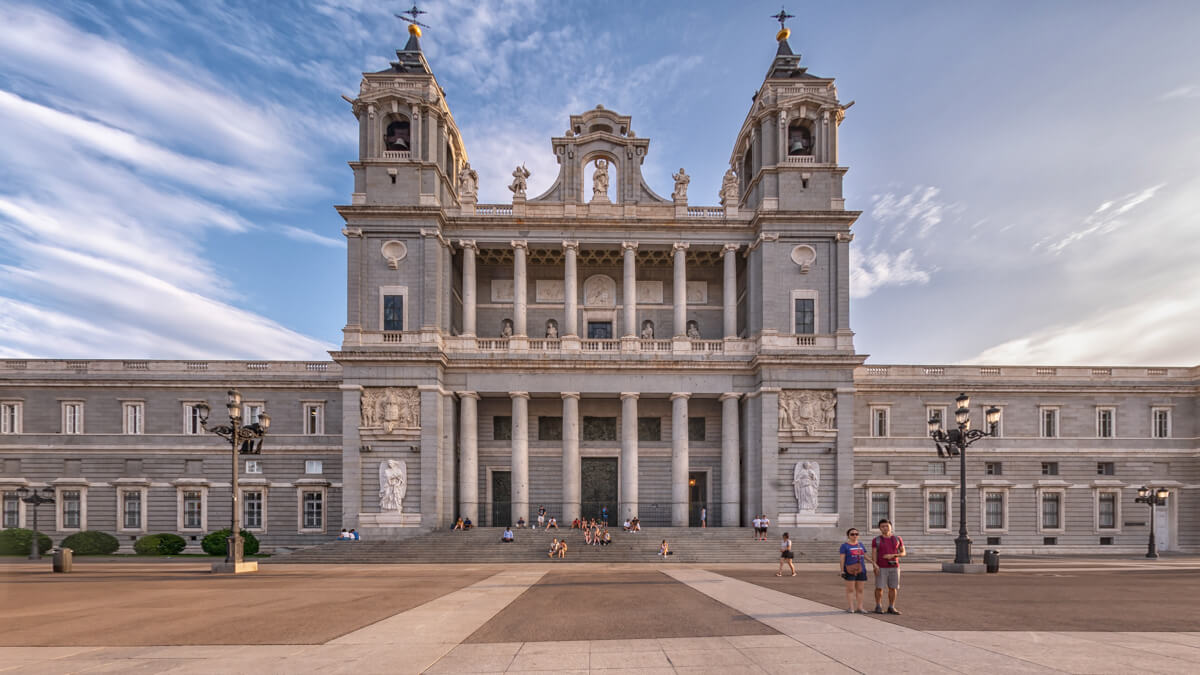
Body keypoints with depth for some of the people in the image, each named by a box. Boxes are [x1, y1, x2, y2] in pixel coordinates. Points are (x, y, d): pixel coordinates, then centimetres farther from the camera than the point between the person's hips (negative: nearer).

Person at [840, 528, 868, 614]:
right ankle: (851, 607, 3)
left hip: (861, 570, 5)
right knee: (850, 589, -2)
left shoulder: (860, 544, 12)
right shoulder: (845, 545, -3)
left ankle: (860, 607, 12)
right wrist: (842, 571, -12)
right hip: (850, 570, -5)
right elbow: (842, 559, -6)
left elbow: (865, 555, 15)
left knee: (859, 589, 7)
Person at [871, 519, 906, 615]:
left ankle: (891, 608, 13)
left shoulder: (898, 539, 2)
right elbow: (873, 554, -6)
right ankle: (878, 607, 9)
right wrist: (874, 566, -20)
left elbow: (903, 553, 2)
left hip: (894, 567, 2)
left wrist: (892, 555, -14)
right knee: (879, 587, -3)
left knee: (893, 588, 3)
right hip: (881, 568, -2)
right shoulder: (876, 540, -3)